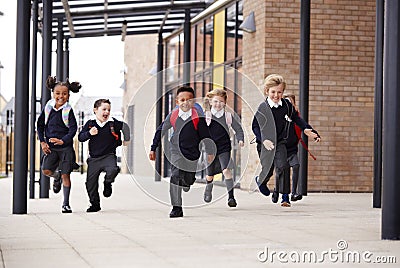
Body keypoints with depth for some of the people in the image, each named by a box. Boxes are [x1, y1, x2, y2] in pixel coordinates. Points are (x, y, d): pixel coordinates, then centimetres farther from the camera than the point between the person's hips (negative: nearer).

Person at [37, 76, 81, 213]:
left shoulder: (68, 110, -6)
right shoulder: (48, 108, 3)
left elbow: (73, 129, -10)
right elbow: (40, 125, 11)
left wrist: (63, 140, -24)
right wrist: (42, 142, 2)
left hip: (66, 147, -3)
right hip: (50, 147, 3)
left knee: (65, 175, -2)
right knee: (46, 170, -12)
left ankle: (66, 204, 9)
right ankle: (56, 176, 25)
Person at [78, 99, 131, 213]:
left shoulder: (113, 123, -2)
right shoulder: (90, 124, 0)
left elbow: (124, 126, 16)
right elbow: (80, 137, 0)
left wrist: (126, 139, 23)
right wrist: (89, 133, -18)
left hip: (108, 156, -2)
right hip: (94, 158, 2)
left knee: (112, 170, -32)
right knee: (91, 183, 3)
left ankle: (108, 183, 3)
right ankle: (95, 204, 22)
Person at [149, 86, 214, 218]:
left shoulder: (197, 118, -11)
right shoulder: (173, 116, -4)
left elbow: (205, 136, -2)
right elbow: (160, 131, 7)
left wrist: (210, 152, 0)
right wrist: (153, 149, 8)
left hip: (192, 154, -1)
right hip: (176, 152, 1)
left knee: (187, 182, 6)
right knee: (175, 177, -16)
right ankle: (176, 208, -11)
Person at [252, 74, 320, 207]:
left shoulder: (286, 105, -3)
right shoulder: (263, 108, -10)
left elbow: (296, 118, 12)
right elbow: (255, 126, -4)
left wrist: (307, 129, 2)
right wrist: (264, 140, -16)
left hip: (280, 142, 2)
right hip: (265, 144, -1)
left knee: (282, 166, -16)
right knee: (268, 170, 0)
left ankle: (285, 196, -4)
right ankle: (260, 180, 39)